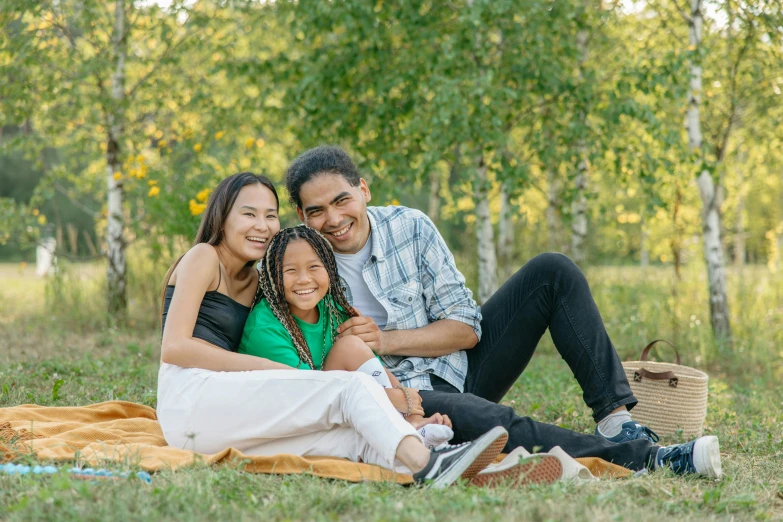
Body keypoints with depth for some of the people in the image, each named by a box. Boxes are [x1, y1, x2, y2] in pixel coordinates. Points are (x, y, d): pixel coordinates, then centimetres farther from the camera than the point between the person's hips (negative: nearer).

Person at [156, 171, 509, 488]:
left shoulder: (252, 281, 25)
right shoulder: (203, 257, 1)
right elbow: (174, 348, -10)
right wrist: (267, 368, -11)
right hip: (191, 401, -7)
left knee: (356, 434, -17)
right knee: (351, 386, -19)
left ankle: (424, 465, -44)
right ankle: (424, 462, -41)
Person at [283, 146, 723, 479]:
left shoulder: (410, 228, -4)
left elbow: (467, 328, -4)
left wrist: (388, 340, -19)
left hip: (461, 364, 5)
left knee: (553, 272, -11)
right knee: (499, 426, -38)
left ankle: (616, 417, -20)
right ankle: (646, 457, -36)